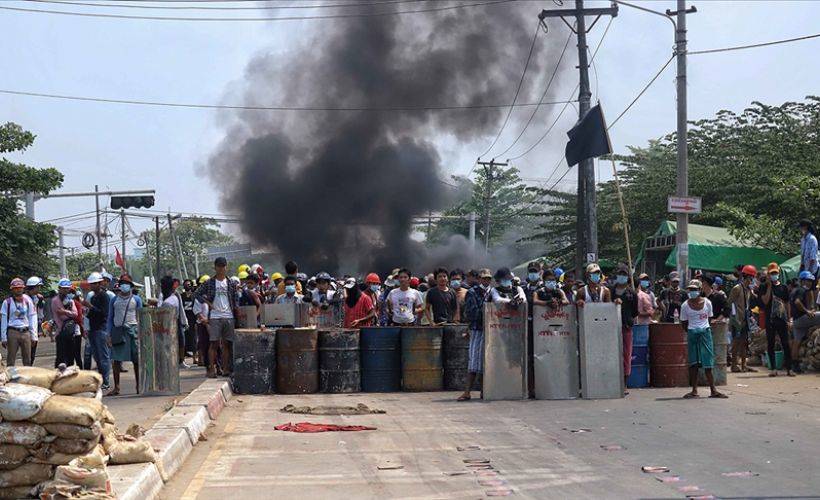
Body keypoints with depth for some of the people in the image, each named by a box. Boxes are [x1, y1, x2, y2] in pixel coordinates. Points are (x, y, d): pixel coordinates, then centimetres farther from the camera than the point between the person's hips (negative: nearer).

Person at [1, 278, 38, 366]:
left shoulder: (28, 302, 7)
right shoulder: (7, 302, 1)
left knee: (27, 360, 7)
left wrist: (33, 336, 4)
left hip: (25, 332, 2)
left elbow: (32, 319, 9)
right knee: (11, 360, 0)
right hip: (12, 332, -2)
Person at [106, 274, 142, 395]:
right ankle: (116, 387, 4)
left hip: (132, 330, -1)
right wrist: (109, 334, 3)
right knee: (116, 359, -1)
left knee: (136, 360, 1)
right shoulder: (115, 300, 10)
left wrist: (141, 333, 0)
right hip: (118, 331, 1)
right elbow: (110, 318, 12)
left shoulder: (136, 299, 7)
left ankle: (139, 386, 9)